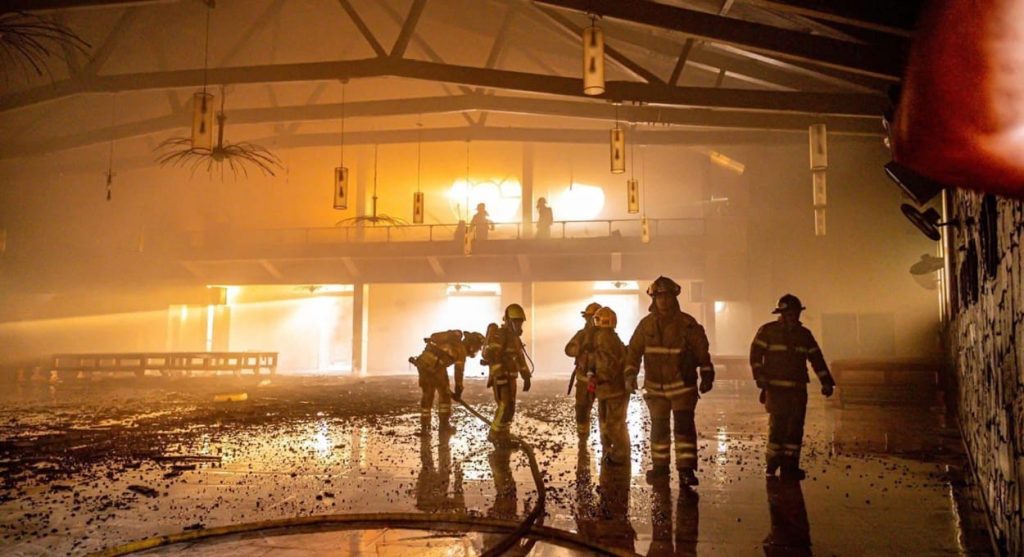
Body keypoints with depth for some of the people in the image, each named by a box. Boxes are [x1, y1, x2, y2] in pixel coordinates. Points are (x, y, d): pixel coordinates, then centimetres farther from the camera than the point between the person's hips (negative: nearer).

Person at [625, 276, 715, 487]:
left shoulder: (687, 323, -7)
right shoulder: (646, 324, 0)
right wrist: (630, 374, -7)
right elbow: (634, 350, 3)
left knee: (684, 425, -11)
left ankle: (686, 469, -10)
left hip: (683, 384, -3)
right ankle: (659, 465, 25)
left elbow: (702, 351, -3)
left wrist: (707, 375, -6)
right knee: (659, 427, 12)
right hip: (655, 385, 3)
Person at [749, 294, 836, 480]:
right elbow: (755, 354, -3)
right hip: (775, 388, -4)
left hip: (798, 389, 4)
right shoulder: (767, 331, 1)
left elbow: (817, 359, 15)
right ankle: (772, 464, 2)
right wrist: (760, 376, -14)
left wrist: (826, 382, 8)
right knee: (778, 424, -11)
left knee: (796, 426, 1)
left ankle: (790, 465, 9)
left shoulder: (804, 334, 14)